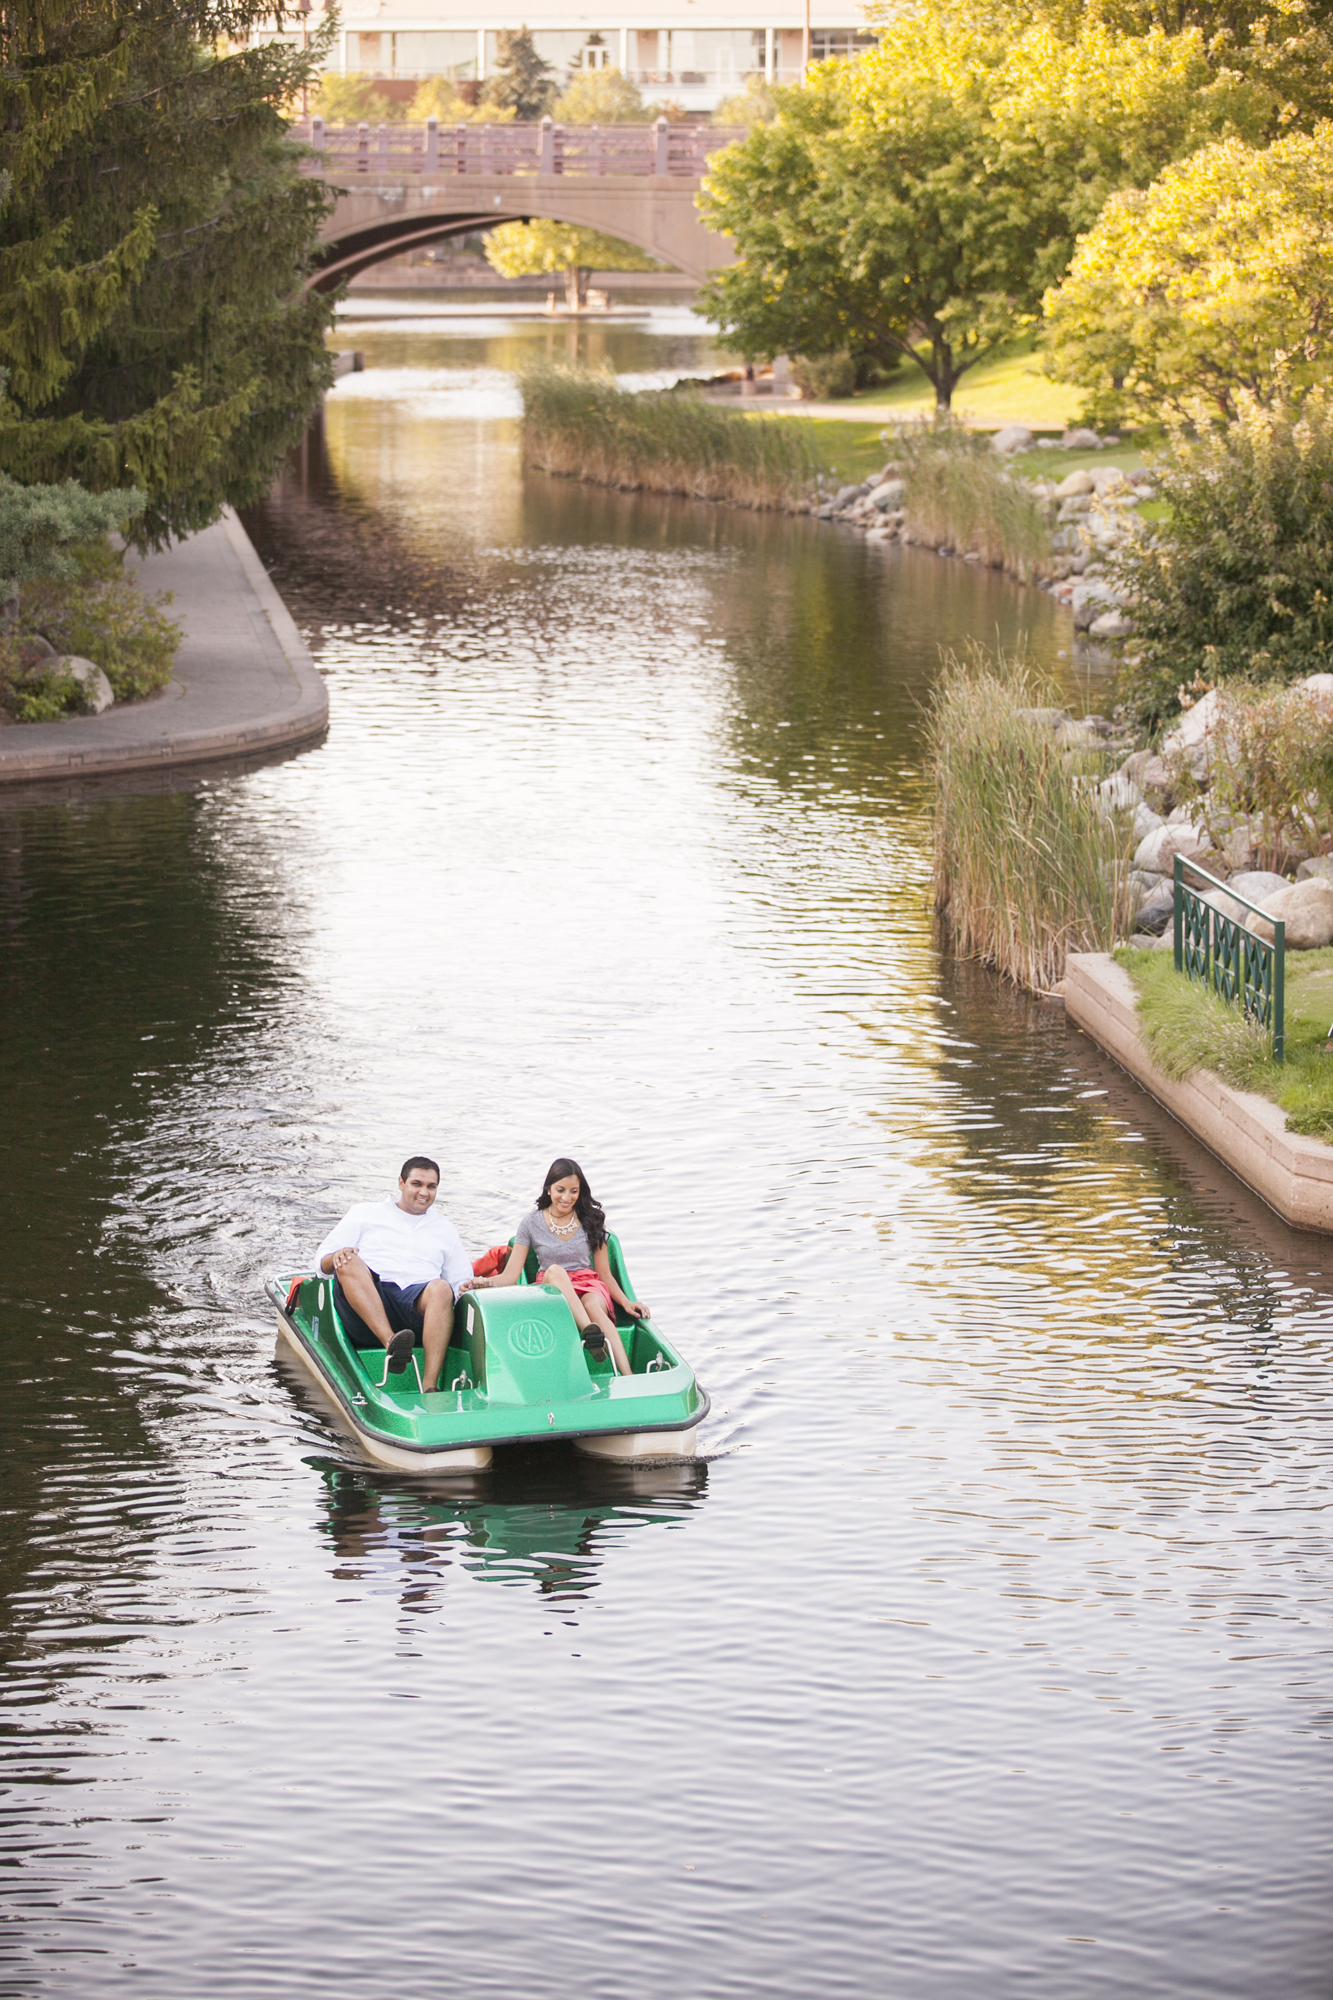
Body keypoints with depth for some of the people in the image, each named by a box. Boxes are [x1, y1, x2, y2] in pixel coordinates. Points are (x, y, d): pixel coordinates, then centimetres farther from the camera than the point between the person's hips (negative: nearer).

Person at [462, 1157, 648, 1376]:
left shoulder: (592, 1220, 7)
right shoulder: (531, 1224, 5)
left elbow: (604, 1274, 9)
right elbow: (511, 1275, 1)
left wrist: (626, 1303, -7)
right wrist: (486, 1282, -20)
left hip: (589, 1286, 0)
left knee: (593, 1306, -37)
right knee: (555, 1270, -36)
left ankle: (628, 1376, -57)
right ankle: (591, 1334, -58)